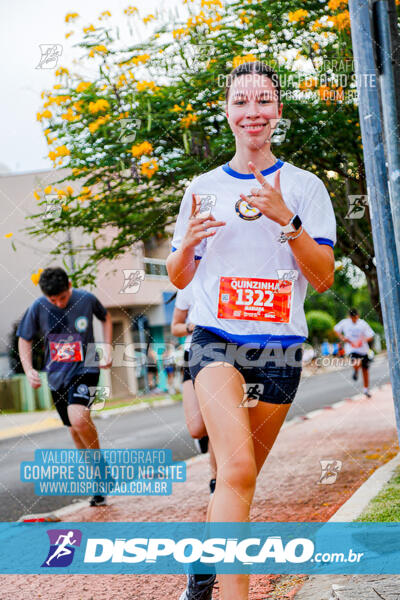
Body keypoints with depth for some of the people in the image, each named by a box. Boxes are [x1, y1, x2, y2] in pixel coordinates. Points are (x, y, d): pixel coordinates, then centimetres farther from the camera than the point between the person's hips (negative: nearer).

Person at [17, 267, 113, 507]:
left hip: (85, 369, -3)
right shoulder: (38, 308, -9)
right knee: (77, 431, 14)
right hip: (57, 376, 4)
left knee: (78, 418, -29)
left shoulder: (86, 299, -10)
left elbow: (106, 317, 12)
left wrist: (108, 350, 2)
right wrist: (28, 369, -9)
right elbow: (25, 339, 6)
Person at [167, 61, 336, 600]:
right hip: (217, 340, -1)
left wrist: (286, 221, -18)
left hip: (279, 347, 1)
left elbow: (324, 278, -3)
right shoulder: (203, 188, 9)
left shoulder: (304, 187, 4)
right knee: (237, 468, -23)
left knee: (239, 475, 9)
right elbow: (179, 279, 15)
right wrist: (188, 243, -8)